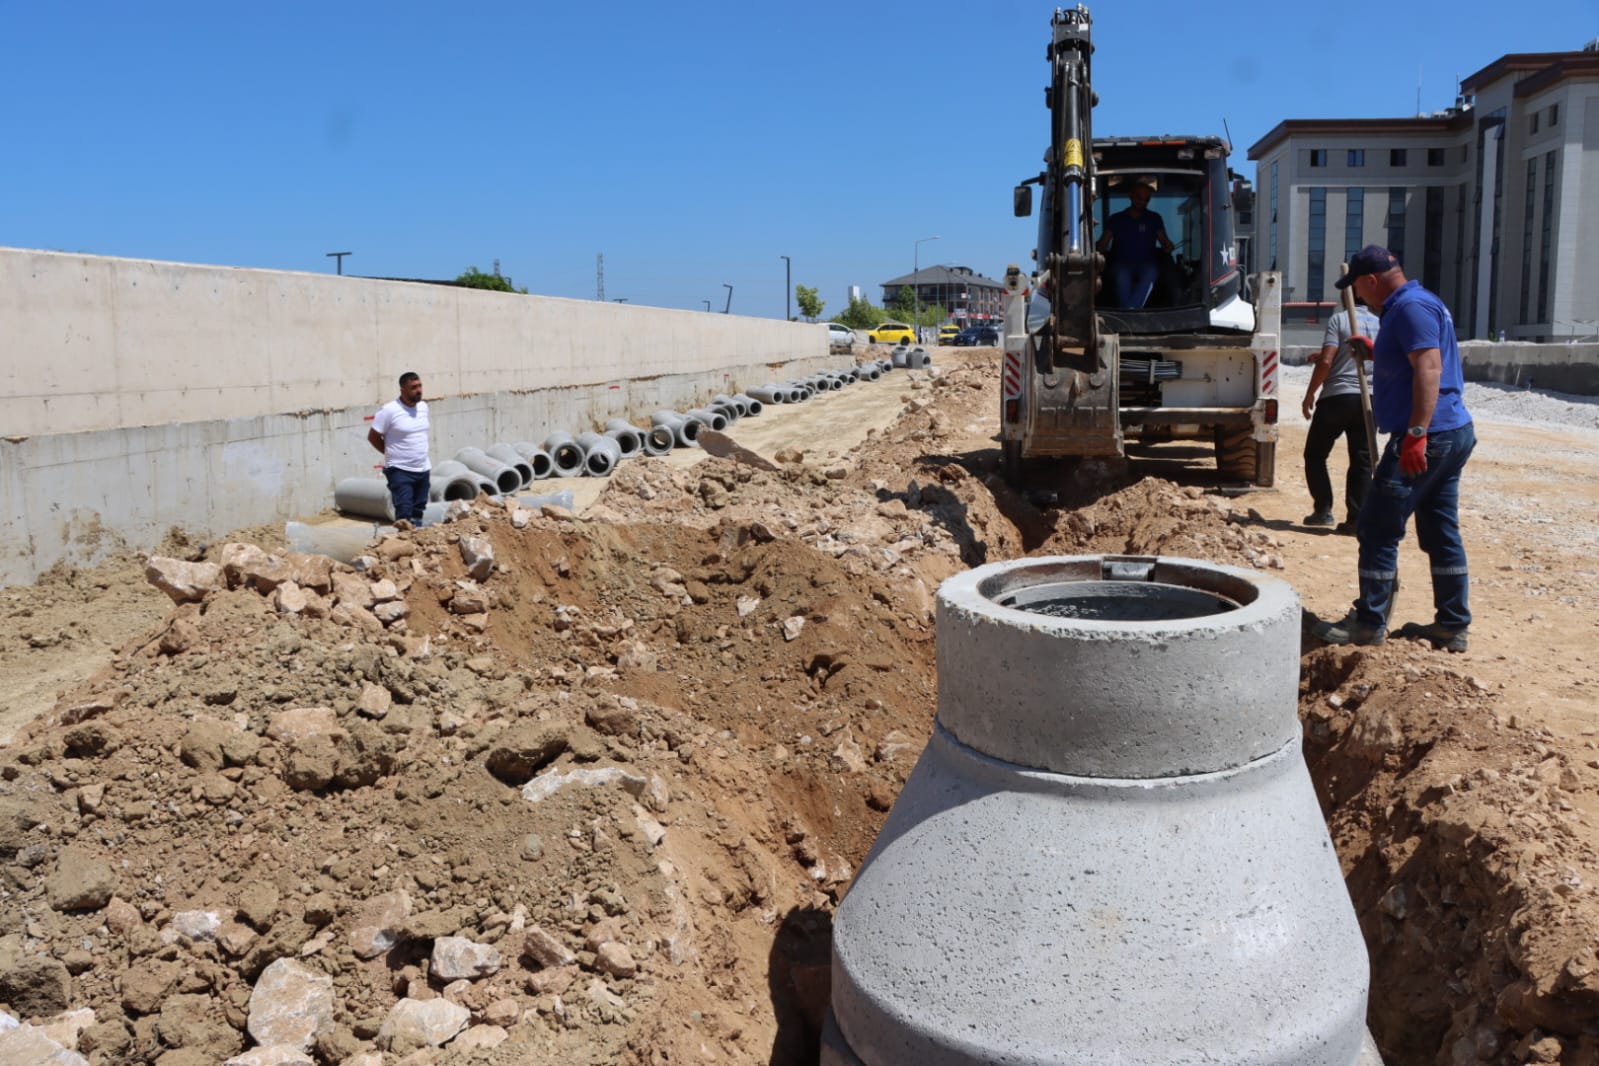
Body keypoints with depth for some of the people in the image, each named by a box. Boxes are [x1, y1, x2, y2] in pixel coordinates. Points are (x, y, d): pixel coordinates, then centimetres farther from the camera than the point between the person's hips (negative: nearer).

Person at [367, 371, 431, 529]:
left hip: (423, 470, 6)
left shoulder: (423, 407, 4)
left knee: (418, 514, 15)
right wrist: (393, 453, 0)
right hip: (400, 471, -6)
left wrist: (418, 455, 12)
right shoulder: (389, 410, -15)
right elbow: (373, 437, -7)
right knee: (404, 515, -10)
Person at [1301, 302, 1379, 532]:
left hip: (1337, 397, -4)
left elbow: (1326, 361, -15)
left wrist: (1310, 394, -4)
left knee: (1315, 455, 11)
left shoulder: (1339, 319, -6)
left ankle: (1323, 510, 5)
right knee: (1361, 460, 7)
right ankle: (1356, 519, 2)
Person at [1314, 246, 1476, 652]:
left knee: (1377, 530, -3)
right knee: (1441, 532, 13)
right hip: (1453, 434, 11)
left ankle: (1369, 623, 3)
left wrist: (1417, 433, -31)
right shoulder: (1418, 303, 18)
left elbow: (1429, 368, -26)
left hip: (1427, 438, -11)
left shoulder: (1410, 307, -14)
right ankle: (1452, 625, 19)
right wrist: (1375, 351, 27)